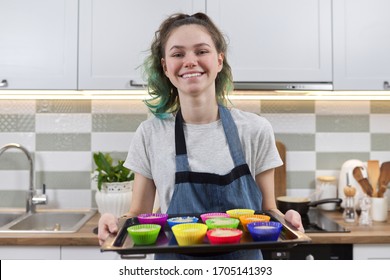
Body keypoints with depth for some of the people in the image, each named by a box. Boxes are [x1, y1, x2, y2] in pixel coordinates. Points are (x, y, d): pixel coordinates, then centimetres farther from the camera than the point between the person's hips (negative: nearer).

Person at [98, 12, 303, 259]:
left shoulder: (256, 130, -8)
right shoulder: (150, 135, -7)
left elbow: (268, 211, 0)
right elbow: (139, 215, -1)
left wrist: (285, 219, -21)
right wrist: (117, 222, -21)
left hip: (242, 257, 0)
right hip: (175, 256, 0)